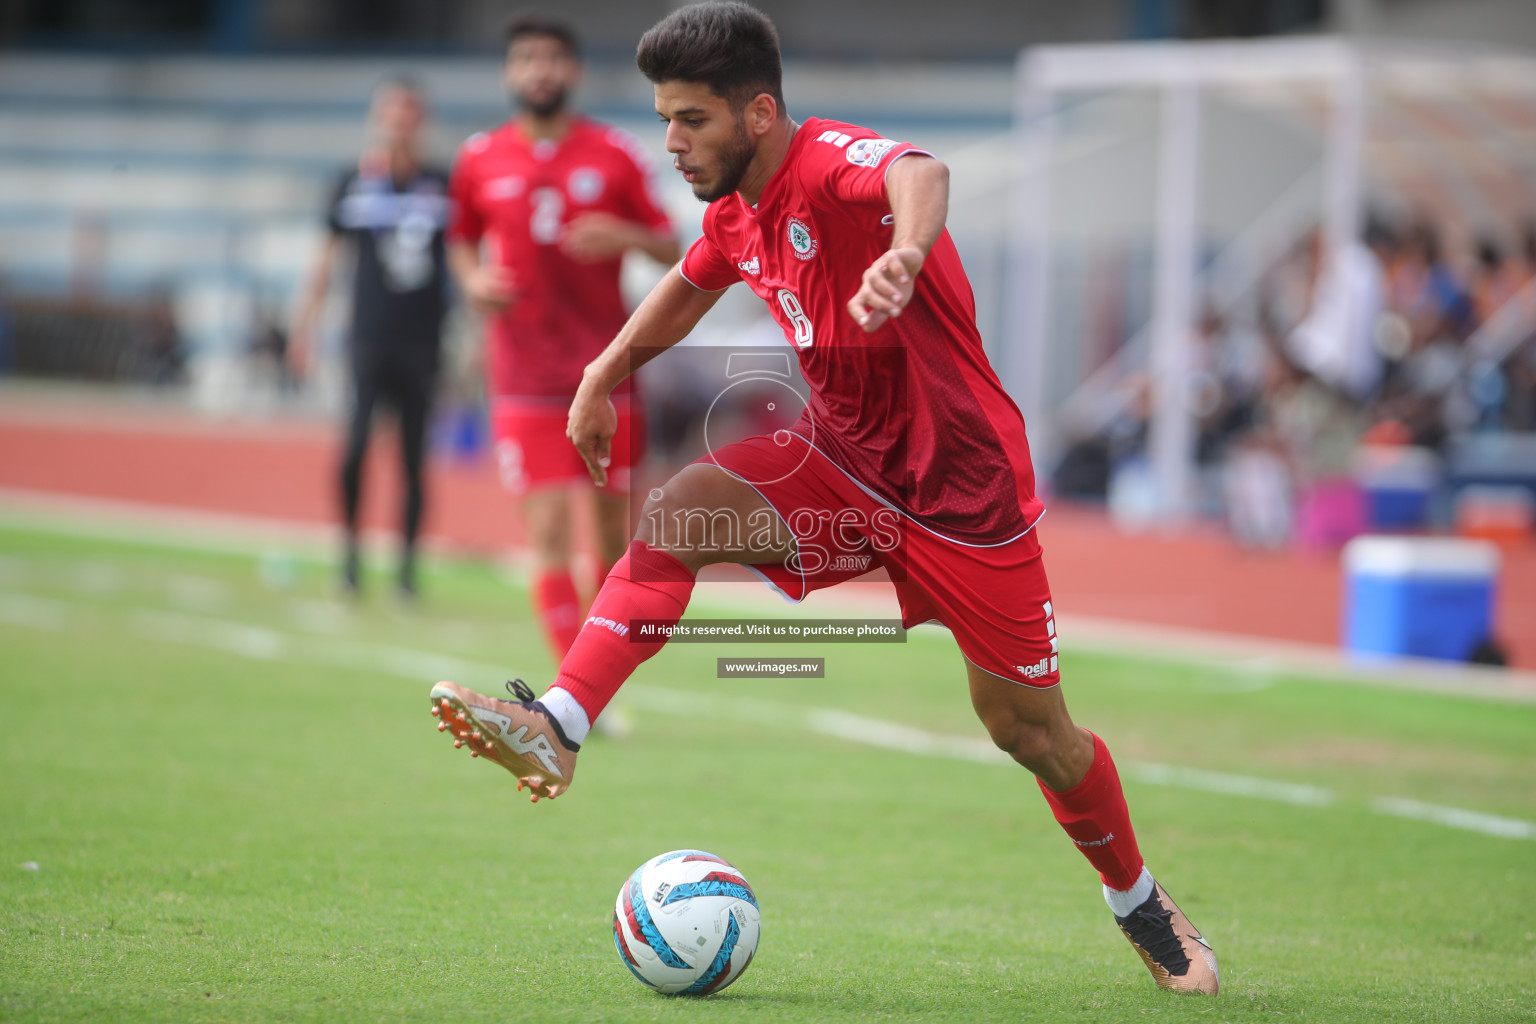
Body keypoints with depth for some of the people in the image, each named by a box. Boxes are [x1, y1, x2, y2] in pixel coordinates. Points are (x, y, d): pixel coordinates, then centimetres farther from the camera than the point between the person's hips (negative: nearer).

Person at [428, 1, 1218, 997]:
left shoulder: (833, 164, -24)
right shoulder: (736, 215, 1)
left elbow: (920, 173, -49)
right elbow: (690, 284, 26)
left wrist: (904, 254, -71)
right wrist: (605, 374, 21)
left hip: (962, 486, -6)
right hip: (842, 458, 6)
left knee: (1028, 727, 4)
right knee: (675, 515, -19)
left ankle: (1142, 903, 28)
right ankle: (557, 732, -26)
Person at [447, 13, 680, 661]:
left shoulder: (616, 154, 2)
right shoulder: (479, 160, 5)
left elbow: (671, 251, 5)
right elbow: (462, 240, 19)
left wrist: (625, 238, -16)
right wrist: (473, 279, -2)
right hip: (524, 381, -1)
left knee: (616, 526, 6)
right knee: (548, 530, -10)